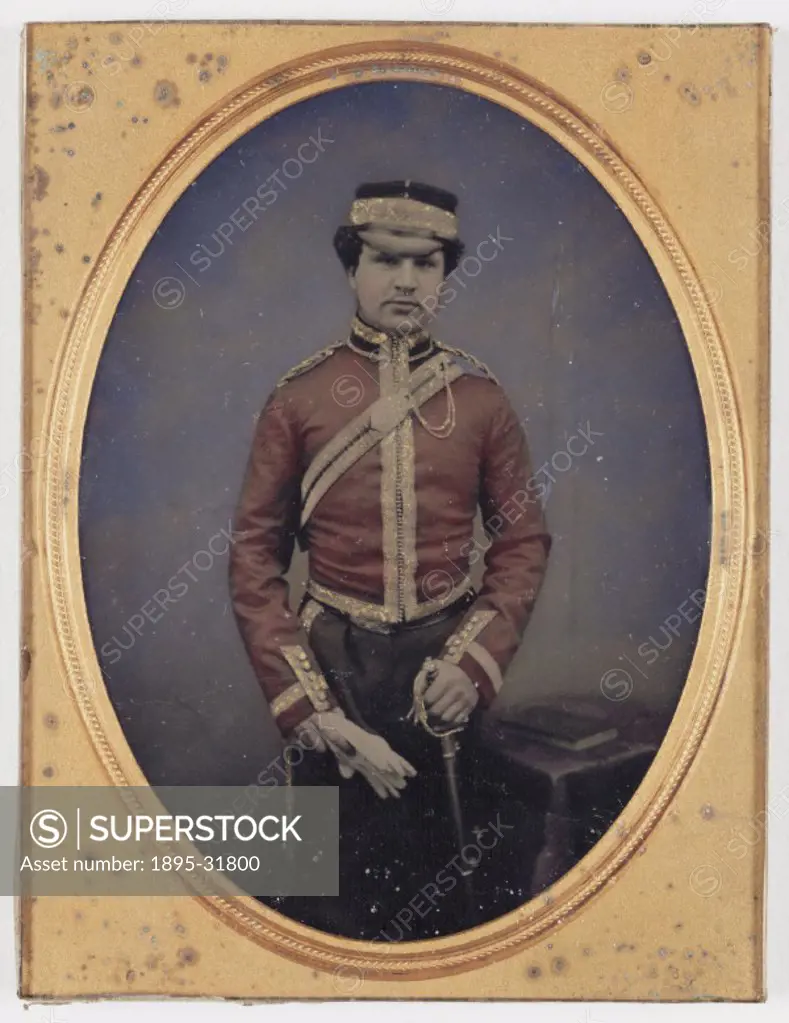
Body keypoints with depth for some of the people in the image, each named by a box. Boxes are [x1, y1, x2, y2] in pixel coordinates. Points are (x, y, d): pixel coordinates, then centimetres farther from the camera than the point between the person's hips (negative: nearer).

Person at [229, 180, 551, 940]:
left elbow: (523, 542, 3)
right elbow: (255, 554, -4)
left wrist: (476, 665, -11)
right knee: (329, 887, 9)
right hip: (333, 661, -1)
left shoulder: (482, 398, 0)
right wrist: (301, 700, -11)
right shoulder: (298, 397, -3)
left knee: (442, 863, 15)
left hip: (448, 662, 1)